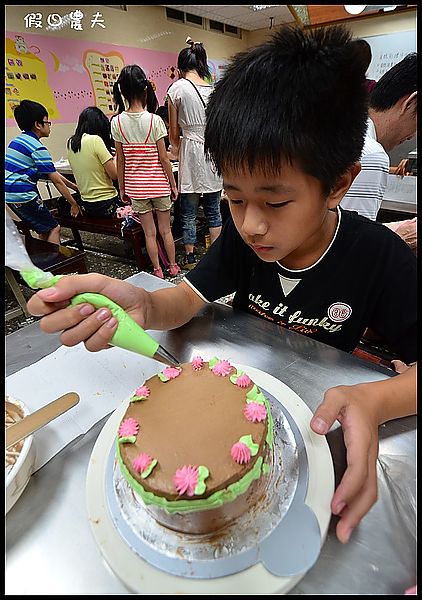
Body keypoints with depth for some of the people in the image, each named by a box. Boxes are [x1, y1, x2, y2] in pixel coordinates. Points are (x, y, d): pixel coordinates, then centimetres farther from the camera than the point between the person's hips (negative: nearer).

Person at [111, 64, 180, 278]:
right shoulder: (154, 120, -10)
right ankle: (173, 266, 26)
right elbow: (163, 159, -8)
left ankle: (158, 270, 20)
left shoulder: (117, 122, -2)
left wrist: (121, 188, 10)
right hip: (158, 184, -2)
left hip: (135, 186, 2)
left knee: (149, 233, 10)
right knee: (165, 230, 12)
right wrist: (173, 185, 2)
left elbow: (120, 160, 0)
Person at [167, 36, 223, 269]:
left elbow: (174, 133, 2)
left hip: (191, 152, -4)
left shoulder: (177, 88, -1)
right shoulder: (214, 89, 8)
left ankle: (190, 259, 13)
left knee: (188, 213, 5)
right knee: (213, 210, 10)